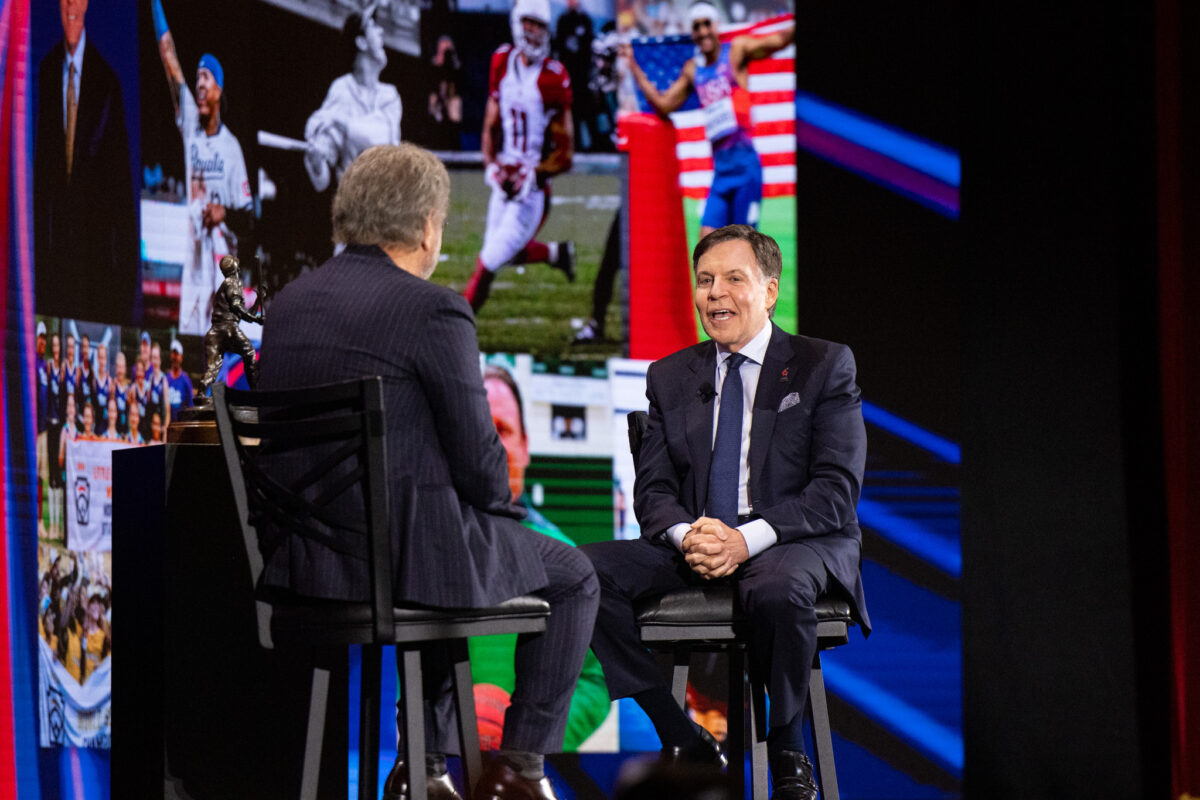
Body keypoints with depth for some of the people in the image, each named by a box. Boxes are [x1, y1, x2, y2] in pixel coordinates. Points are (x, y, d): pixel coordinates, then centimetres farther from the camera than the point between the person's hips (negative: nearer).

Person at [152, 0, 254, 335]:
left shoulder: (231, 146, 1)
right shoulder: (189, 123, 8)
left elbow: (248, 218, 2)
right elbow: (170, 60, 3)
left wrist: (226, 214, -19)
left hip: (222, 258, -3)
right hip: (193, 253, 3)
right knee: (188, 328, -1)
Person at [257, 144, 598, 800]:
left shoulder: (290, 302, 7)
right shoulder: (433, 310, -14)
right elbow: (479, 461, -12)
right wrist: (501, 509, 12)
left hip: (306, 561, 7)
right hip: (407, 553, -7)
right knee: (571, 577, 18)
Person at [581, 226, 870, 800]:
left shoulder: (825, 367, 2)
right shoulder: (670, 377, 14)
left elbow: (836, 491, -7)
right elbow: (652, 491, 9)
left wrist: (747, 538, -22)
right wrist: (687, 534, -16)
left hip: (797, 544, -4)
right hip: (693, 546, 4)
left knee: (777, 589, -41)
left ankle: (787, 754, -15)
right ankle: (687, 744, -15)